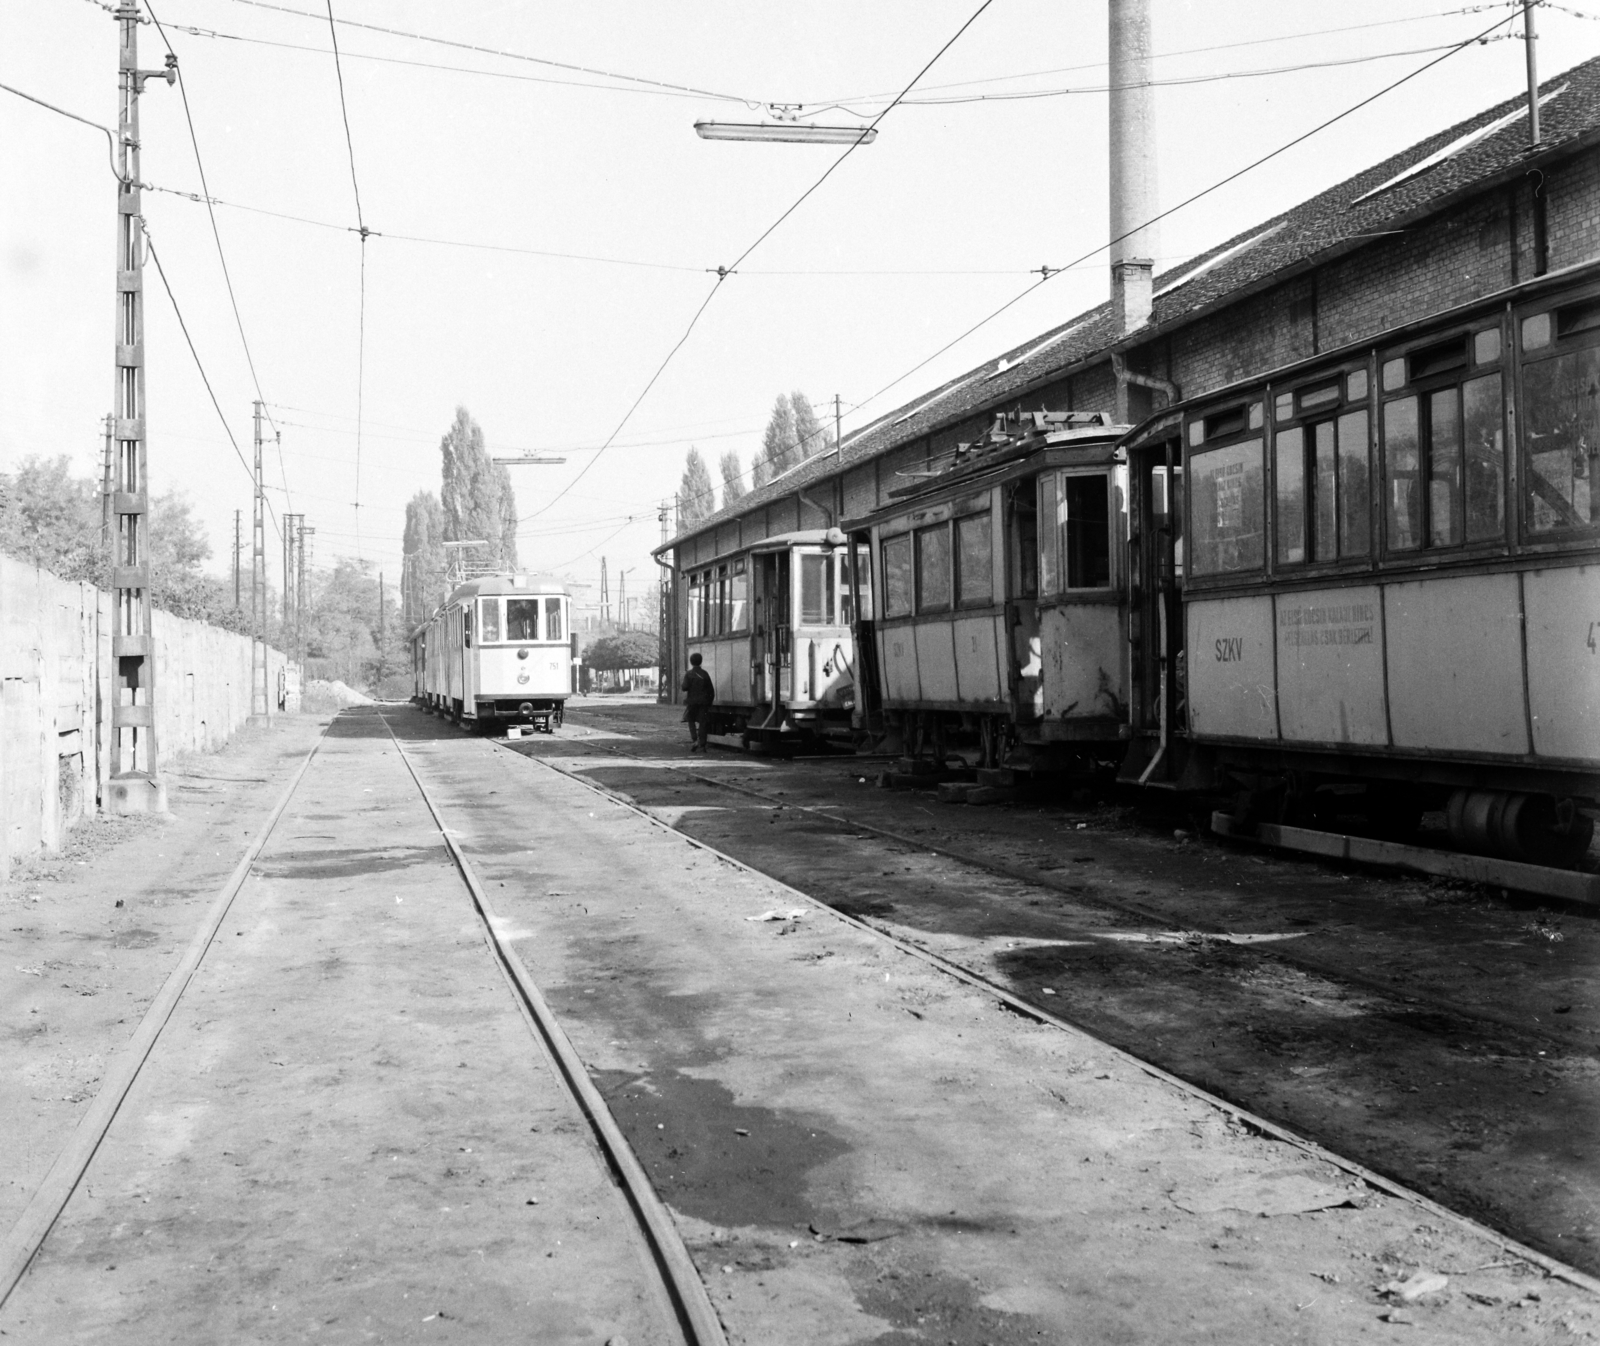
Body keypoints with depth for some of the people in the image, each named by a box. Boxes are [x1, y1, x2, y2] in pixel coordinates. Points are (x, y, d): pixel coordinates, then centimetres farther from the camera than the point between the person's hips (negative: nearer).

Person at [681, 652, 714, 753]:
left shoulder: (688, 674, -4)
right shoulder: (705, 674, 5)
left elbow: (685, 687, -16)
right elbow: (711, 690, 5)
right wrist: (710, 702, 13)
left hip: (692, 701, -2)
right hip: (704, 702, 2)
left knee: (691, 720, 14)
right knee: (702, 723, 3)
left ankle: (694, 740, -4)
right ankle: (702, 745, 0)